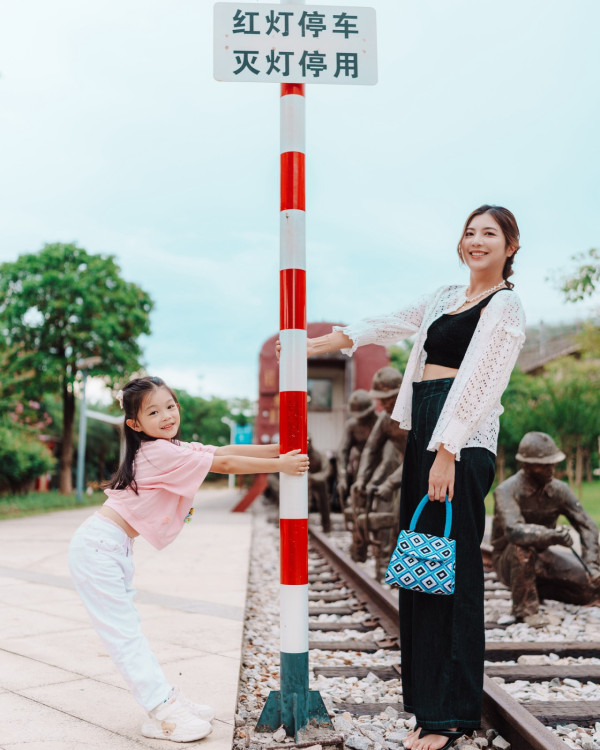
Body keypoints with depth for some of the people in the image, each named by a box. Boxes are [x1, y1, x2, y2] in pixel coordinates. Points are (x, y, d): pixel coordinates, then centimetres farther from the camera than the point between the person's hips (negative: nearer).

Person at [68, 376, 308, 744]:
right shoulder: (160, 452, -20)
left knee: (128, 628, 12)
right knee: (123, 633, -4)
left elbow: (227, 449, 2)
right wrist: (279, 465, -15)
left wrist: (281, 448, -4)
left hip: (116, 547, 10)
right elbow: (225, 464, -20)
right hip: (99, 546, -10)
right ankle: (164, 714, -2)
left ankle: (167, 698, 15)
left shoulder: (177, 448, 9)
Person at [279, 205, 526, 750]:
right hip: (425, 434, 8)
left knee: (451, 570, -7)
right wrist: (312, 346, 16)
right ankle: (430, 701, 18)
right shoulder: (446, 298, 22)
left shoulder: (506, 305, -3)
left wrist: (446, 453, -20)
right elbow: (386, 326, 22)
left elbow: (475, 383, -13)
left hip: (461, 442, -8)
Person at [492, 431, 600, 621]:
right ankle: (524, 611, -20)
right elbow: (513, 531, -40)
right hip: (509, 561, -5)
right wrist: (554, 535, -47)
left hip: (543, 555, 5)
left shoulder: (559, 490, -8)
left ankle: (538, 588, 13)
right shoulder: (506, 491, -23)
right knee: (522, 546, -38)